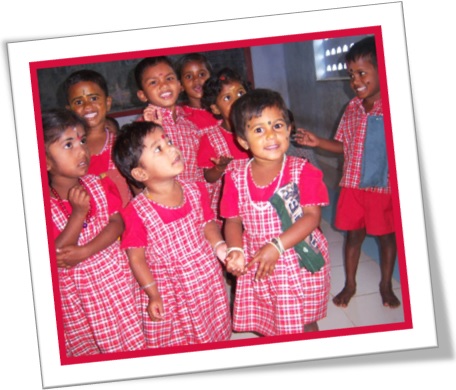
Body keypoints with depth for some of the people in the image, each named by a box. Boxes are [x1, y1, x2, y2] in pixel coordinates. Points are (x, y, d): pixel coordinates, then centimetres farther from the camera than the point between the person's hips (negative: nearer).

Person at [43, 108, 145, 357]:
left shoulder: (100, 185, -2)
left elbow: (117, 224, -9)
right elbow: (54, 255, -18)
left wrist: (83, 252, -22)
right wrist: (79, 213, -26)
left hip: (112, 278, 2)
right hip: (70, 290, -2)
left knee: (128, 343, 6)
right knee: (82, 348, 10)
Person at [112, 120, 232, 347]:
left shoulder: (196, 191, -5)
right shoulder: (137, 212, -21)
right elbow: (136, 256, -13)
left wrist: (222, 248, -11)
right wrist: (153, 295, -12)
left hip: (208, 282, 4)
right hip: (168, 294, -4)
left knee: (215, 336, 17)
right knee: (175, 344, 7)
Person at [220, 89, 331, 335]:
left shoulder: (302, 171, -11)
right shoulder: (236, 179, -2)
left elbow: (312, 216, -16)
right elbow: (233, 220, 3)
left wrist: (276, 246, -24)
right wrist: (234, 250, -17)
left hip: (300, 265, -2)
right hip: (256, 267, 3)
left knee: (302, 327, 9)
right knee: (266, 327, 14)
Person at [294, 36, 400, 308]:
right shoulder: (353, 108, 2)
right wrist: (317, 142, -1)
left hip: (385, 187, -4)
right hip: (353, 186, 4)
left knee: (387, 235, 13)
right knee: (353, 234, 15)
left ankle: (386, 285, 33)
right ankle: (350, 284, 32)